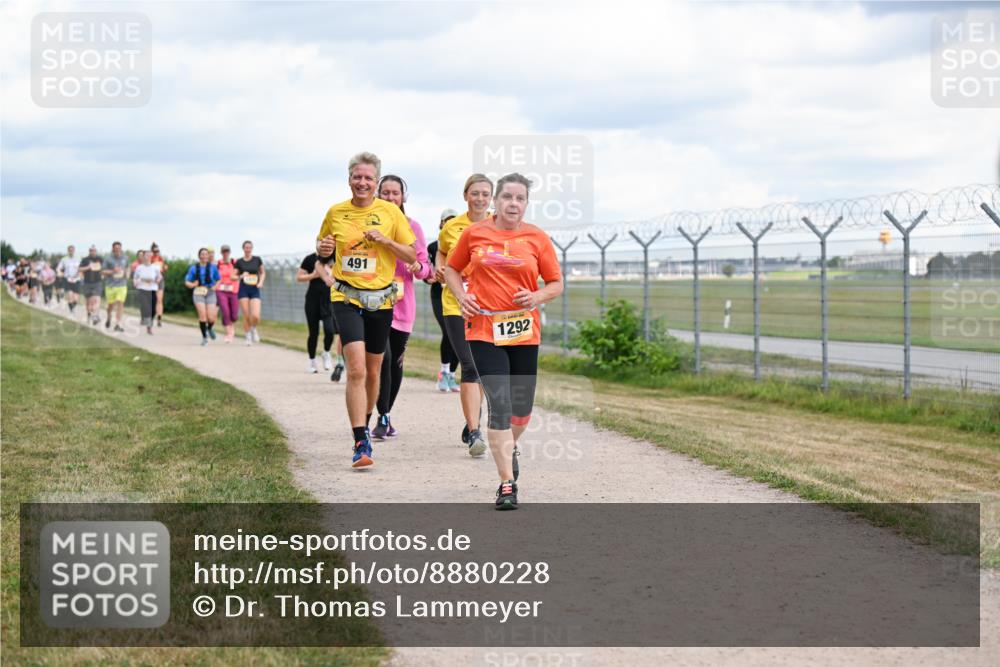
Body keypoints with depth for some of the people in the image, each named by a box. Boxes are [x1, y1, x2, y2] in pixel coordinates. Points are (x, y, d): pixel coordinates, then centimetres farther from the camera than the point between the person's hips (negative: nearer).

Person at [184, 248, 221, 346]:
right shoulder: (193, 268, 5)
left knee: (211, 318, -9)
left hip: (210, 293, 1)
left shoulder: (213, 267, 6)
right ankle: (204, 337, -5)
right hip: (198, 293, -1)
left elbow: (219, 280, 12)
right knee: (202, 314, -20)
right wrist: (192, 284, -15)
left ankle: (209, 328, 29)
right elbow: (187, 282, 7)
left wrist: (216, 286, -8)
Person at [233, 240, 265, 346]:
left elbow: (262, 273, 16)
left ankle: (253, 329, 19)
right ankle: (248, 337, 10)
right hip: (243, 290, 0)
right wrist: (241, 276, -14)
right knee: (246, 316, -5)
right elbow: (232, 276, 6)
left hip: (255, 290, 0)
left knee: (256, 316, -14)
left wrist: (261, 282, -2)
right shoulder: (239, 262, 3)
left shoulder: (257, 260, 5)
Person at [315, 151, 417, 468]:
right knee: (356, 369, -17)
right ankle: (360, 442, -18)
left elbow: (411, 255, 2)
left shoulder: (390, 212, 0)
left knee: (372, 371, 14)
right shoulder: (335, 213, 3)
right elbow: (323, 248, 19)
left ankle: (364, 425, 38)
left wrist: (385, 240, -14)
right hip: (346, 298, -1)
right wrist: (322, 249, -5)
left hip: (380, 299, 1)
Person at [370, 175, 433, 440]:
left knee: (396, 361, 9)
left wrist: (418, 267, -14)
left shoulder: (412, 226, 4)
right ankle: (383, 419, -8)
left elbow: (425, 267, 7)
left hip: (402, 303, 2)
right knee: (382, 358, -16)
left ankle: (386, 415, 25)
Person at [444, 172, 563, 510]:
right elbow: (452, 269, 16)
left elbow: (556, 284, 8)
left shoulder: (538, 238, 2)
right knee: (499, 404, -13)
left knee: (521, 407, 11)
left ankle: (510, 448, 45)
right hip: (484, 330, -2)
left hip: (524, 332, 2)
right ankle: (507, 483, -10)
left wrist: (537, 297, -12)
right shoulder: (474, 233, 2)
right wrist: (462, 296, -2)